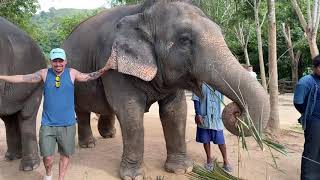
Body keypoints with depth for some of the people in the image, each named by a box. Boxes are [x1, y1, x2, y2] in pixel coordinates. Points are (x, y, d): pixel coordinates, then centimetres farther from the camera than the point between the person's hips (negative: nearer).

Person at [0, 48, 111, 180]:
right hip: (48, 124, 0)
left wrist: (104, 69, -5)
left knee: (65, 154, 11)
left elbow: (89, 76, 8)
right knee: (47, 157, -1)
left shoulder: (72, 73, 2)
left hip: (68, 124, 1)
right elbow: (22, 78, 5)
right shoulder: (44, 73, 2)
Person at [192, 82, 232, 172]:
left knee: (221, 141, 4)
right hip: (204, 118, -1)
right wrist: (198, 114, -12)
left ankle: (225, 161, 21)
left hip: (217, 117, 1)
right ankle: (209, 160, 29)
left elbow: (222, 100, 10)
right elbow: (196, 99, -5)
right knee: (206, 140, 11)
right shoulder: (200, 83, -4)